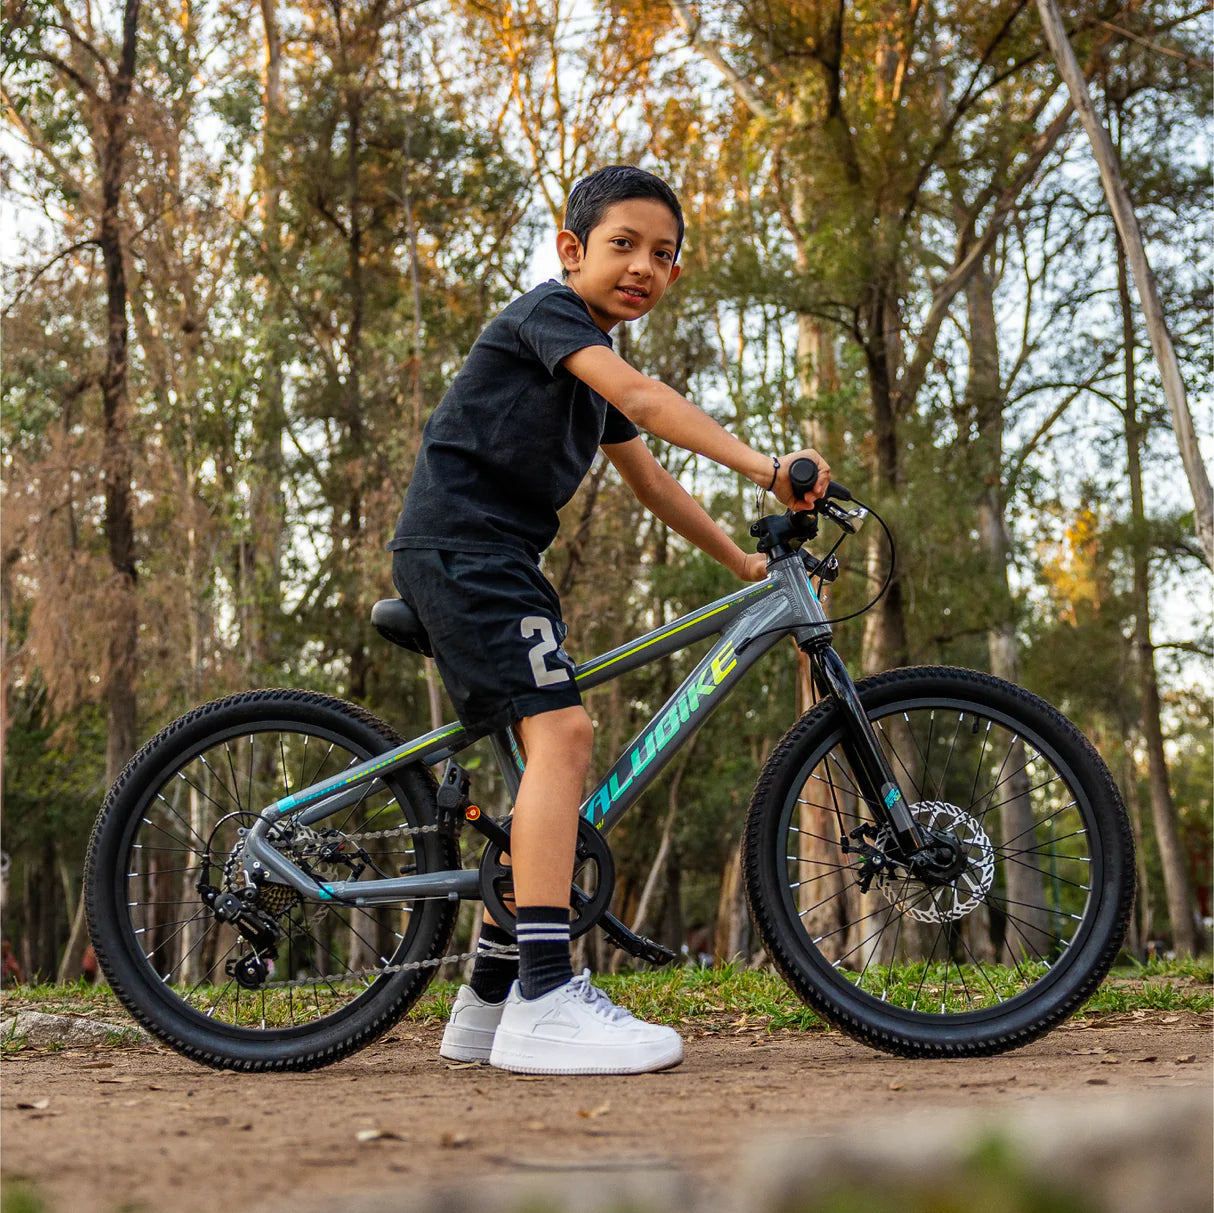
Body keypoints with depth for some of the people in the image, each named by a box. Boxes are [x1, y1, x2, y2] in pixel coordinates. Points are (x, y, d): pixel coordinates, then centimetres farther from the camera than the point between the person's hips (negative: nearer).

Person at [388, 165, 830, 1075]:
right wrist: (764, 467, -32)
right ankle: (546, 999, -30)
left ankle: (489, 1004, 16)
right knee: (561, 728, -24)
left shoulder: (593, 371, 23)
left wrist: (743, 561, 22)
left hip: (498, 561, 10)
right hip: (459, 545, -10)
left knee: (555, 754, 9)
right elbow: (645, 400, -23)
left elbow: (650, 482, 27)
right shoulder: (549, 311, -6)